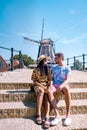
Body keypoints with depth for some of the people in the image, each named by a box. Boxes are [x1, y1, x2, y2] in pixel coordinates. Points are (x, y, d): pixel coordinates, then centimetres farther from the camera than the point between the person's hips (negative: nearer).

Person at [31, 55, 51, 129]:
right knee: (41, 91, -37)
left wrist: (49, 86, -8)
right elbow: (34, 81, -2)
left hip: (46, 86, 3)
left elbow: (50, 80, 11)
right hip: (38, 86, -2)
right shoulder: (36, 70, 1)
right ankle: (38, 114, -37)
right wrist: (41, 86, -13)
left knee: (46, 95, -31)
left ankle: (47, 117, -46)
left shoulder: (48, 70, 12)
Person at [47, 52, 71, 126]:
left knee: (66, 88, -40)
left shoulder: (67, 68, 6)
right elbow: (51, 78, 10)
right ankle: (57, 116, -38)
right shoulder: (53, 67, 16)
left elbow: (67, 80, -6)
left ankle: (68, 115, -33)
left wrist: (61, 86, -26)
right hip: (55, 85, 2)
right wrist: (51, 85, -11)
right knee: (49, 90, -35)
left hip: (63, 85, -2)